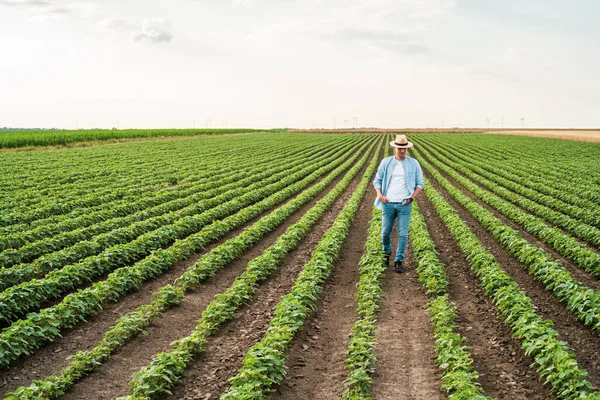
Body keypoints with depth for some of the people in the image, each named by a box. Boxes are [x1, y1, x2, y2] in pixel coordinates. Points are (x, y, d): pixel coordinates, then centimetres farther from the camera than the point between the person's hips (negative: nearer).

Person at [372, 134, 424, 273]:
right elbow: (377, 180, 9)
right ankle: (386, 253, 34)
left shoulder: (413, 163, 4)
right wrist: (380, 195, -7)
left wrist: (412, 198, -7)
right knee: (385, 232, 7)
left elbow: (420, 183, 6)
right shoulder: (386, 162, 6)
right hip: (388, 203, 1)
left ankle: (398, 261, 5)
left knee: (403, 234, -3)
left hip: (405, 204, -1)